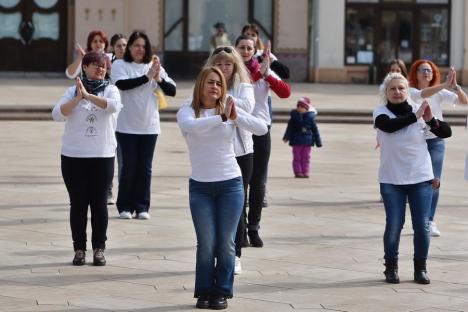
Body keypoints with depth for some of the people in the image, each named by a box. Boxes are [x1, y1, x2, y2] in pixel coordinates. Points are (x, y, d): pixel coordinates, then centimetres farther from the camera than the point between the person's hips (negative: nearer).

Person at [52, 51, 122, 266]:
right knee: (78, 203, 3)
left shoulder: (110, 90, 3)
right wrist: (77, 99, -21)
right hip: (73, 156, 0)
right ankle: (79, 249, 10)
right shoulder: (73, 91, 2)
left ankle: (99, 249, 11)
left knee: (99, 203, 3)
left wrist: (88, 95, -23)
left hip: (103, 156, 0)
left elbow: (114, 106, -20)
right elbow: (57, 114, -11)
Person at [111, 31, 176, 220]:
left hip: (149, 126, 3)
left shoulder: (155, 67, 6)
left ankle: (142, 207, 13)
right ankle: (125, 206, 11)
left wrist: (159, 79, -18)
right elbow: (122, 84, -20)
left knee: (145, 168, 5)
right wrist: (147, 77, -25)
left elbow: (172, 91, 1)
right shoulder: (120, 65, -1)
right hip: (127, 126, -3)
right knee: (129, 167, -1)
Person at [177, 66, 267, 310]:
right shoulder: (187, 111, -1)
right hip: (200, 186, -1)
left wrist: (236, 117, -17)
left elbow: (262, 129, -4)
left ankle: (222, 292, 13)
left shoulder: (229, 109, 4)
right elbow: (190, 125, -26)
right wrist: (222, 117, -28)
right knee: (206, 243, -1)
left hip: (230, 184, 1)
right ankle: (204, 292, 12)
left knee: (226, 242, 3)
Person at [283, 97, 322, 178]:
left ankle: (305, 172, 8)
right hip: (296, 141, -1)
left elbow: (315, 129, 4)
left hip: (307, 141, 1)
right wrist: (286, 137, -10)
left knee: (306, 158, 5)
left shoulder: (310, 117, 0)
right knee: (297, 157, 0)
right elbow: (289, 128, 0)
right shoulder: (294, 117, -1)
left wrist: (318, 142, 4)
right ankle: (298, 172, 2)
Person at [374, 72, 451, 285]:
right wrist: (415, 117, -27)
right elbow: (388, 126, -25)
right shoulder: (381, 112, -2)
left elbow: (446, 132, -4)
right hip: (391, 179, -1)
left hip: (421, 177, 1)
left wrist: (430, 120, -21)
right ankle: (391, 267, 12)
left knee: (422, 225, 0)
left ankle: (420, 268, 13)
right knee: (394, 225, -3)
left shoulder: (419, 110, -1)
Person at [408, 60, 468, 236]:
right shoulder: (411, 92, -5)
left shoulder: (439, 93, 4)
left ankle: (430, 221, 0)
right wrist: (445, 85, -39)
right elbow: (423, 94, -28)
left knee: (434, 182, -8)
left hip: (436, 141, 2)